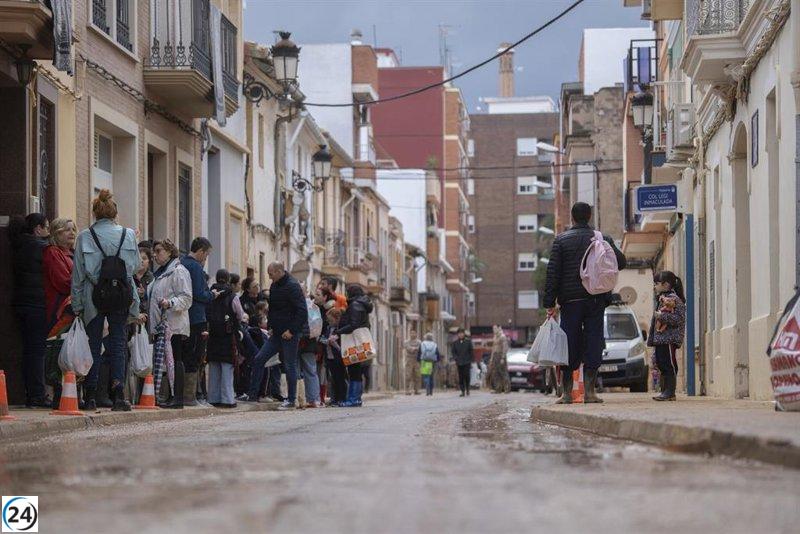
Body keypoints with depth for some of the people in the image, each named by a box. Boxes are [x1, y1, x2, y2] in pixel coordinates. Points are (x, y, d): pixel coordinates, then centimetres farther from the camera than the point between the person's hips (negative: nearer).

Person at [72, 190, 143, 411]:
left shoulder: (85, 236, -3)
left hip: (94, 297, -1)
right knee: (117, 345, 5)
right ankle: (118, 392, -8)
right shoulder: (128, 234, 0)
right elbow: (136, 264, 6)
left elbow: (78, 273, -2)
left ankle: (90, 396, 7)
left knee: (93, 345, 8)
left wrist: (77, 305, 2)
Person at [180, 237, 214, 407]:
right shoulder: (196, 267, -13)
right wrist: (212, 295, 0)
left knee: (186, 357, 14)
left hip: (182, 317, 9)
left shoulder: (181, 264, 14)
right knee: (194, 358, -4)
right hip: (196, 319, -9)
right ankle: (189, 395, -4)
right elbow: (199, 294, -18)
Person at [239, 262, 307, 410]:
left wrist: (291, 330, -20)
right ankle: (252, 394, 7)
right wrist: (271, 326, 13)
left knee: (290, 366, -1)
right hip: (277, 334, 9)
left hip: (289, 334, -9)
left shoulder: (292, 287, -14)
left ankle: (291, 399, 8)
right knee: (258, 359, 3)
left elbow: (302, 312, -19)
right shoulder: (274, 286, 12)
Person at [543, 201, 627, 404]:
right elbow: (620, 262, 6)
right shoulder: (602, 238, 4)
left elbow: (553, 273, -3)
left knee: (570, 344, 4)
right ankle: (590, 390, -3)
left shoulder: (561, 240, 1)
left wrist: (550, 303, -2)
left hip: (570, 300, -1)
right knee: (593, 342, 2)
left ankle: (567, 392, 4)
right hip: (596, 300, 1)